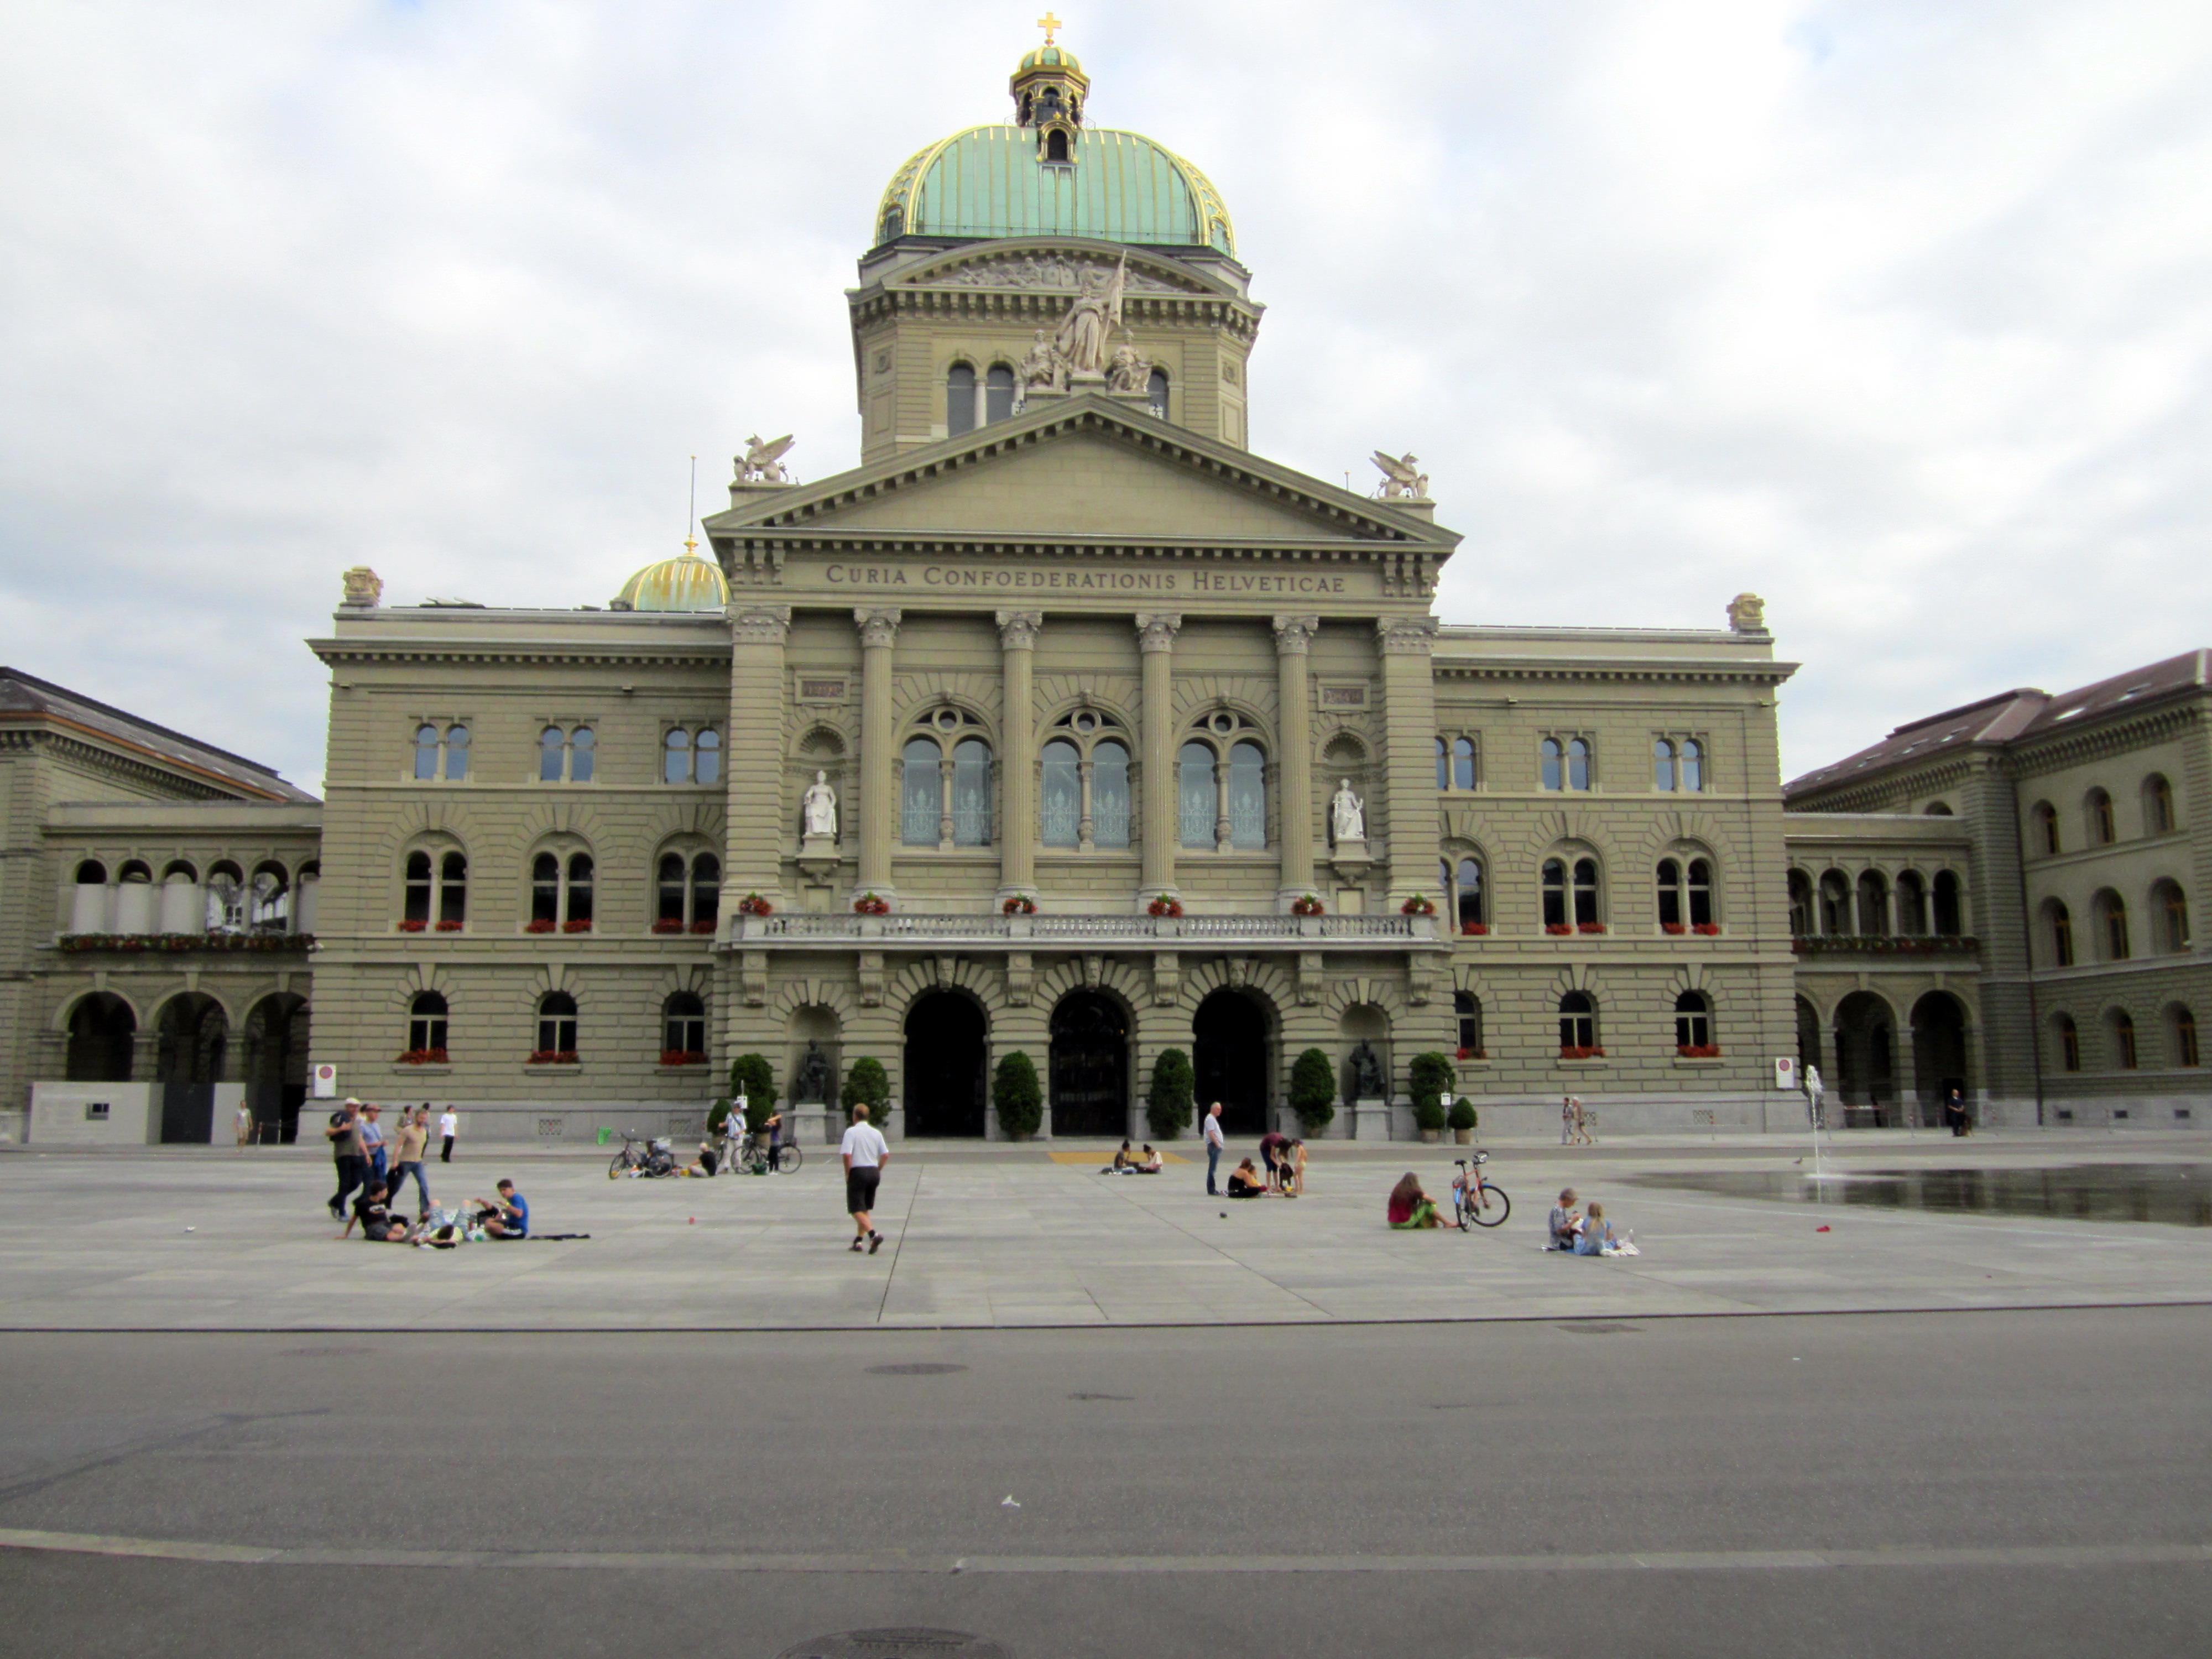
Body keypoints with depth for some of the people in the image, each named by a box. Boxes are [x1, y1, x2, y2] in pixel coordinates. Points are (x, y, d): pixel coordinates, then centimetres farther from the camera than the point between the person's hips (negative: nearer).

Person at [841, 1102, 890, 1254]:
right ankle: (859, 1240, 18)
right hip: (874, 1172, 6)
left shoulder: (851, 1132, -8)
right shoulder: (876, 1133, 7)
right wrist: (878, 1170, 13)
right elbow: (886, 1155, 2)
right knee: (866, 1209, 17)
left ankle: (873, 1234, -24)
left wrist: (847, 1173, -6)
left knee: (857, 1210, -5)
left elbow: (847, 1155, -17)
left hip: (858, 1172, -6)